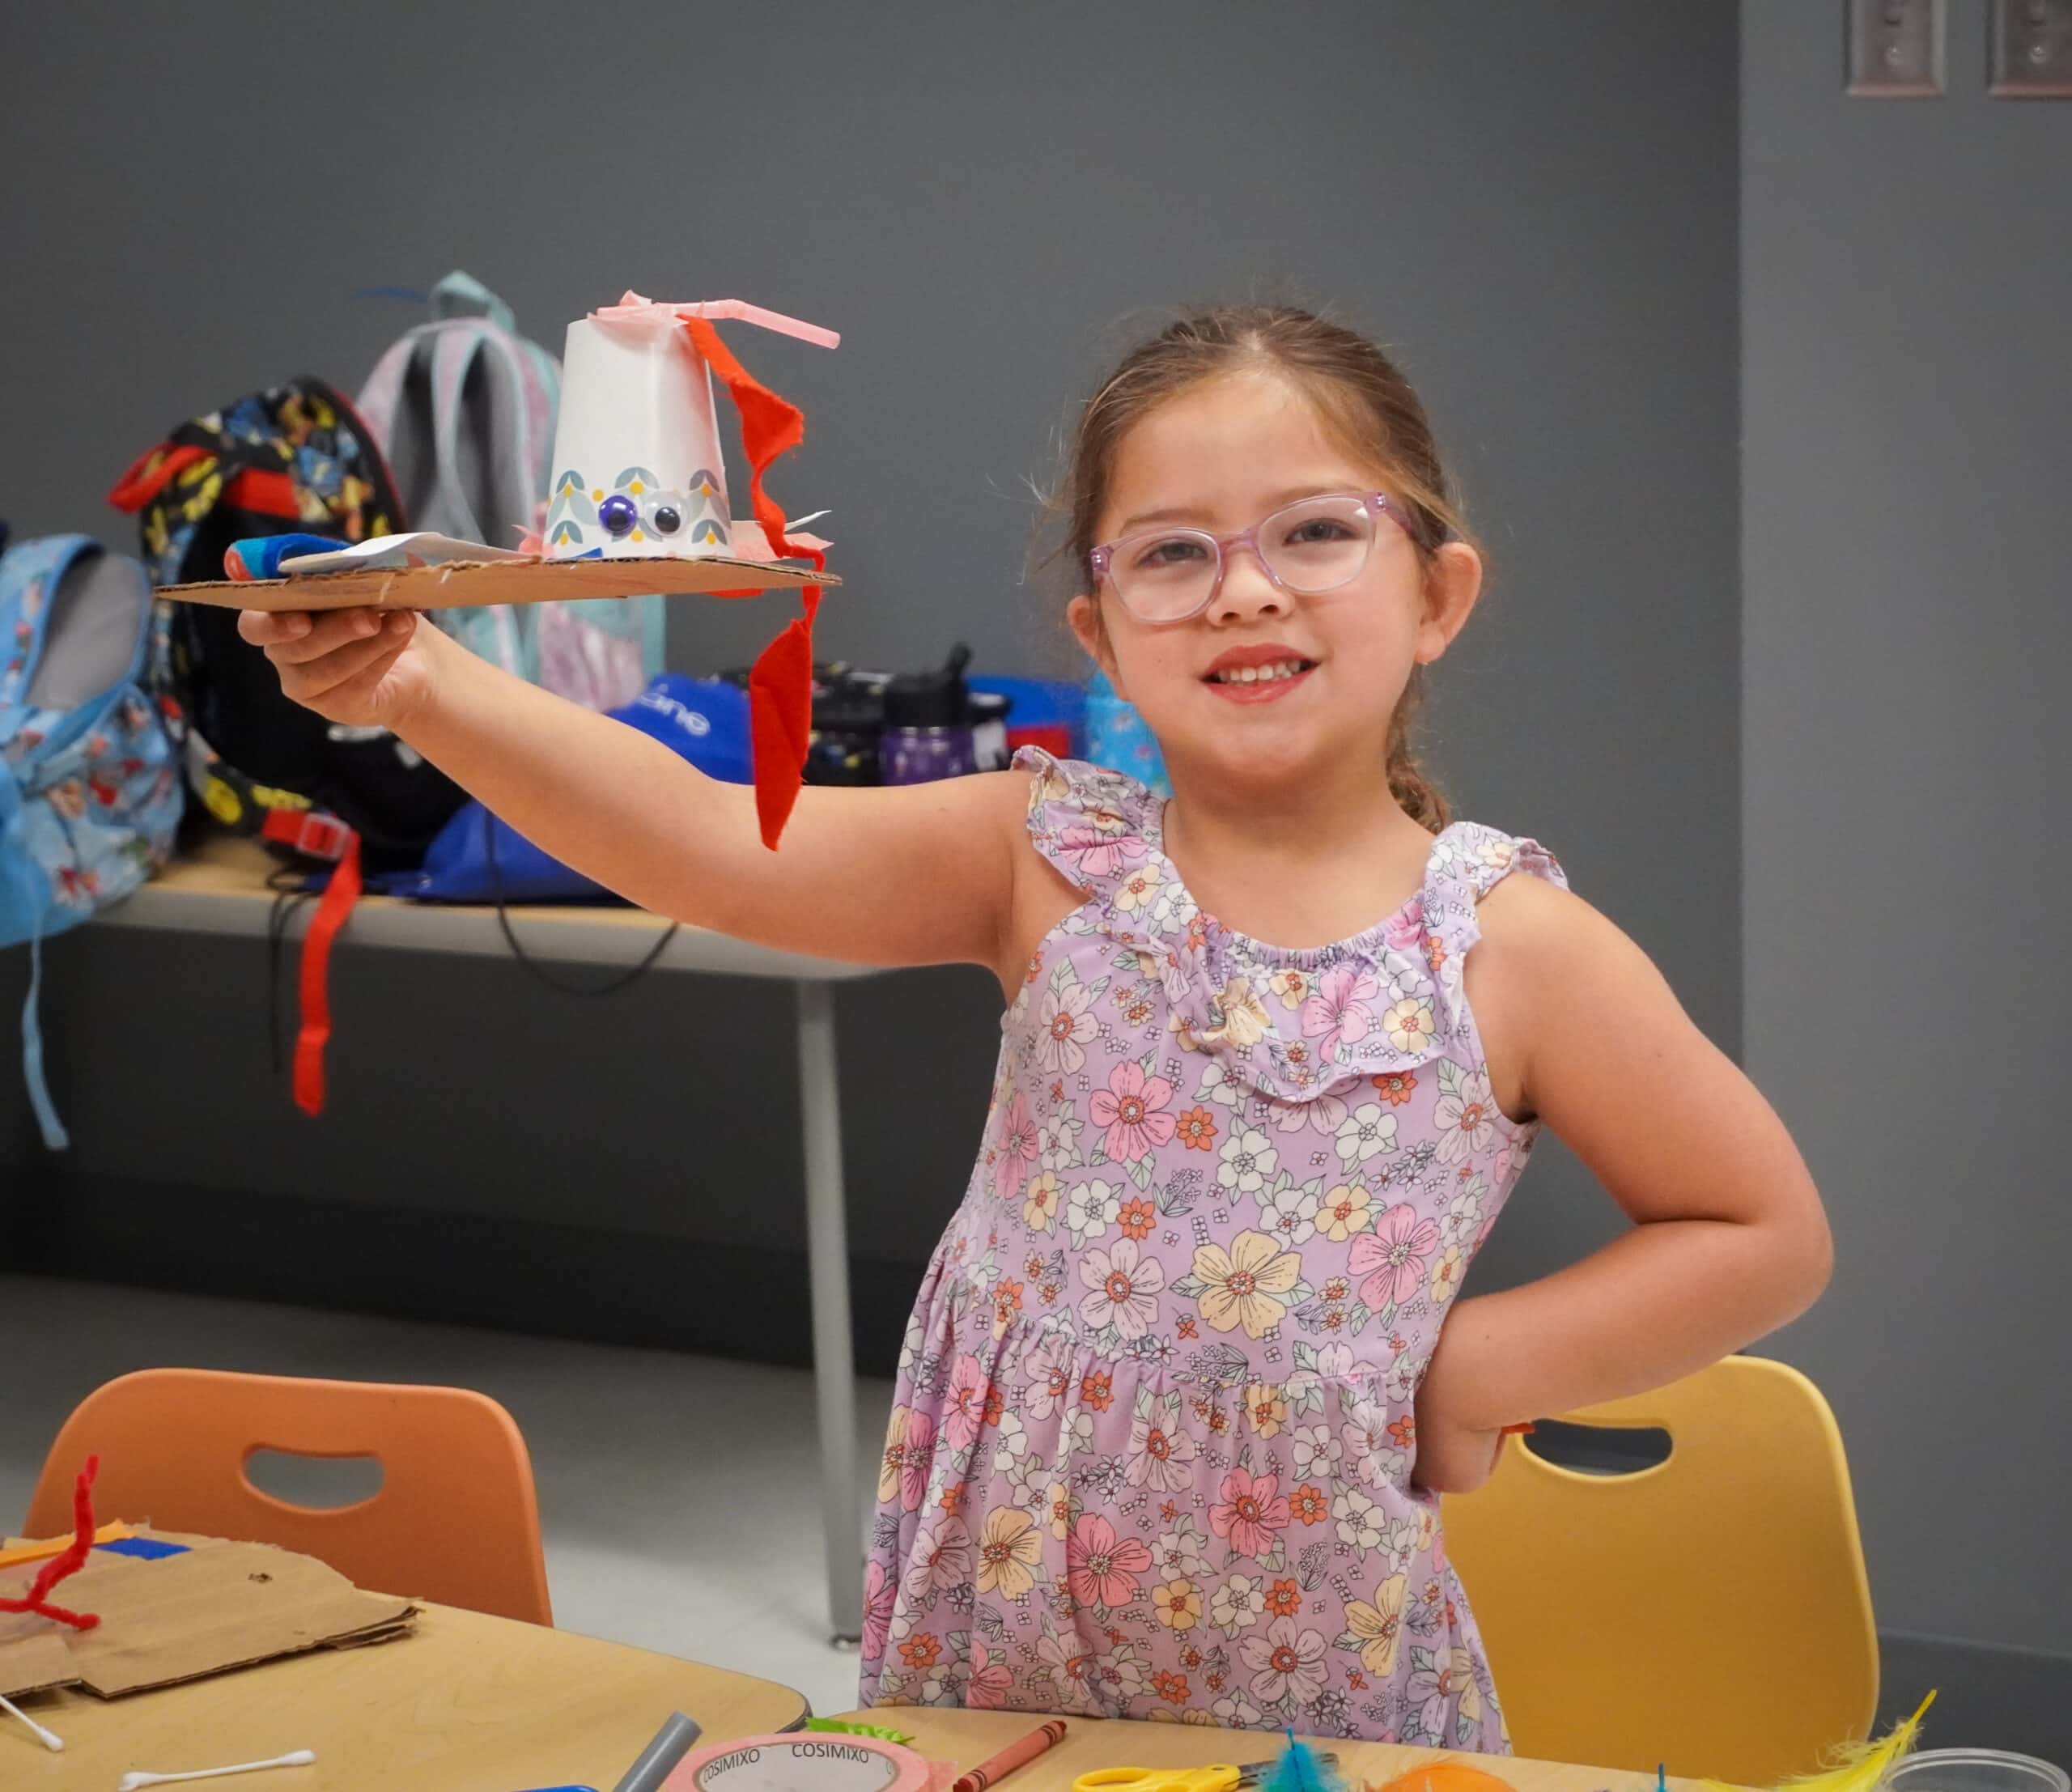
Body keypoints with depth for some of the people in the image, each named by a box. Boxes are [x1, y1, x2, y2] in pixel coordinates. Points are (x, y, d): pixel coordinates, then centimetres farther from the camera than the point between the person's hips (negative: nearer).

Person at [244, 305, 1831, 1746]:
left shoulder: (1509, 948, -8)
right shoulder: (1052, 867, -6)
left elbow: (1767, 1233, 0)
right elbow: (706, 841, -18)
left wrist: (1469, 1374, -8)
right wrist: (425, 686, -31)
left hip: (1324, 1683, -1)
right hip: (987, 1638, 1)